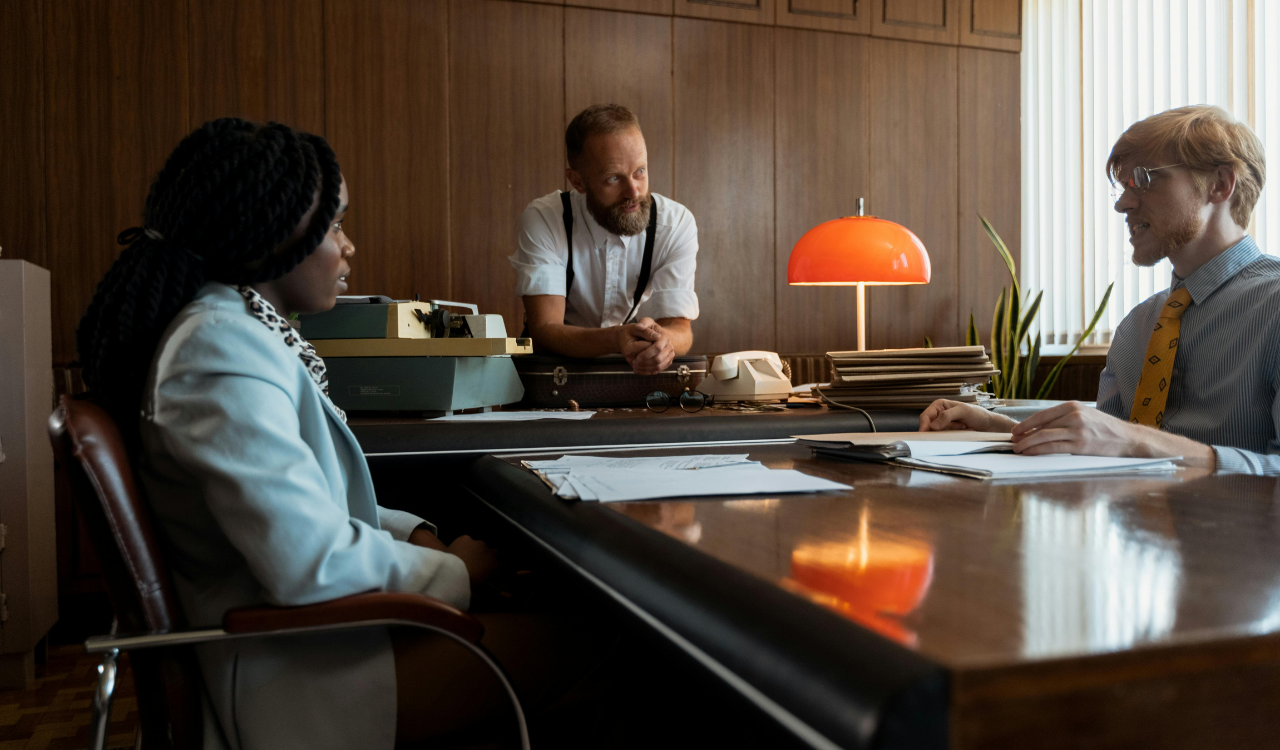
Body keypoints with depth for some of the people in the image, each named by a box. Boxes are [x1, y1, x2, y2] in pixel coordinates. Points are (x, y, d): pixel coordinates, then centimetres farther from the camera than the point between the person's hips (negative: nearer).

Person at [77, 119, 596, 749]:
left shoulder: (238, 326, 9)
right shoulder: (224, 351, -24)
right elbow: (309, 562, -29)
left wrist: (414, 533, 3)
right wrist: (454, 572, -15)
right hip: (280, 670, -10)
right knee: (558, 642, -12)